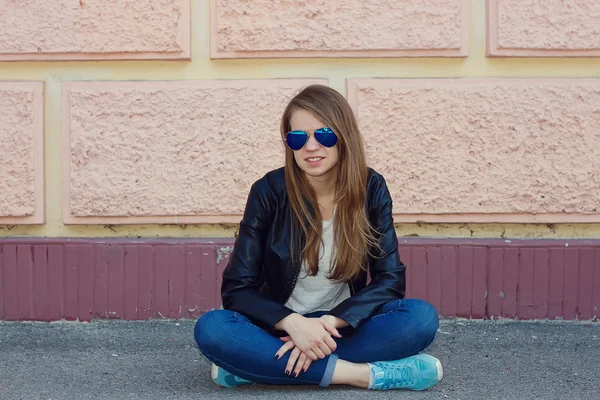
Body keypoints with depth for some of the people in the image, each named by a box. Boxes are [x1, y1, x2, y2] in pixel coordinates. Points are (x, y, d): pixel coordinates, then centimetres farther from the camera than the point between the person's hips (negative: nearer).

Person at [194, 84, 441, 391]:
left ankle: (260, 366, -25)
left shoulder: (371, 189, -7)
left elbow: (390, 279, -9)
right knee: (210, 329, -31)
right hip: (282, 327, -1)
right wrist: (293, 323, -31)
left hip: (343, 326, 2)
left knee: (422, 317, -27)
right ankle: (362, 374, -30)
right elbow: (237, 288, -13)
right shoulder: (269, 192, -11)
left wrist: (330, 322, -25)